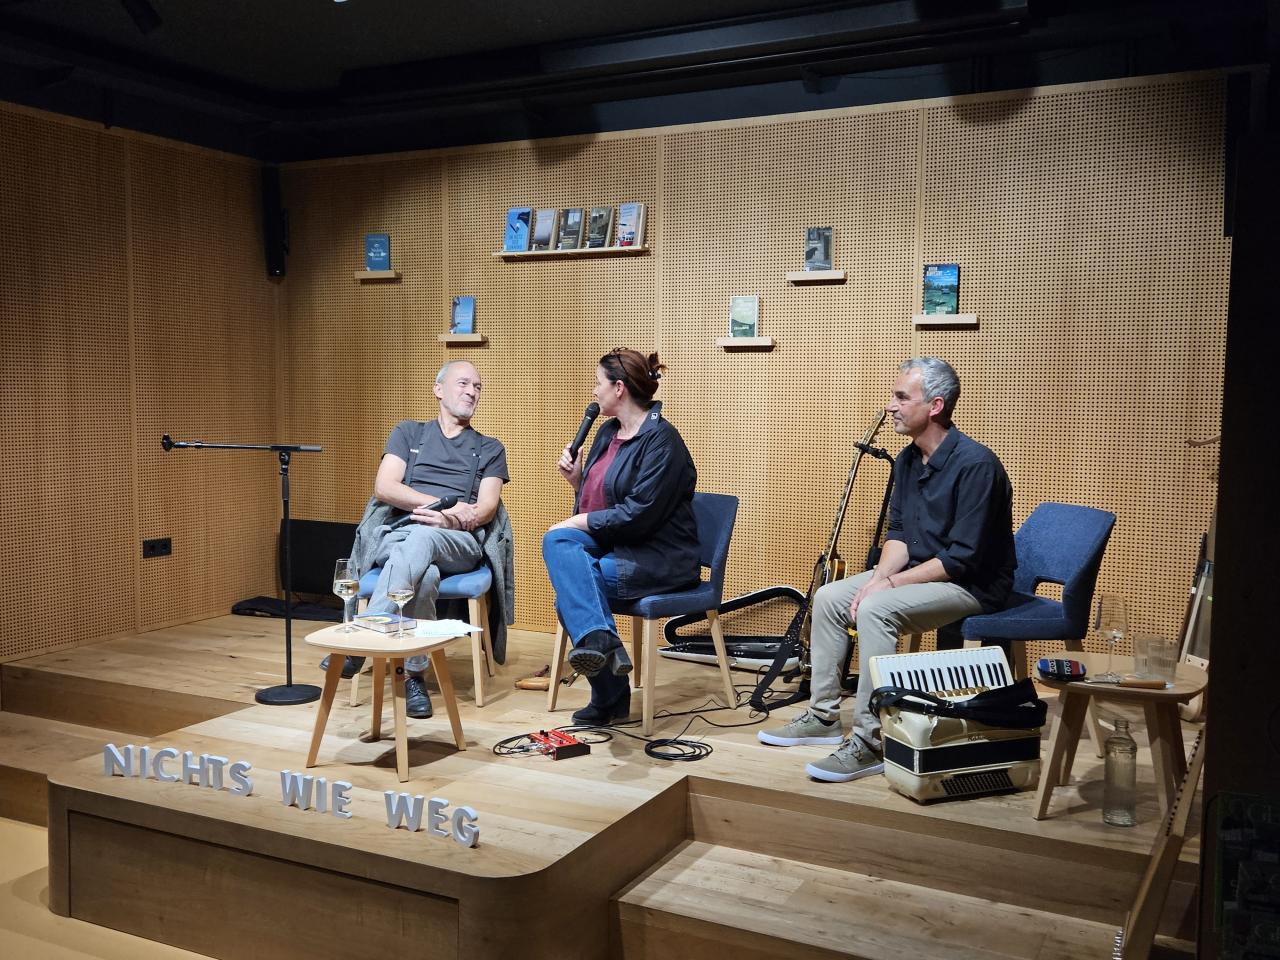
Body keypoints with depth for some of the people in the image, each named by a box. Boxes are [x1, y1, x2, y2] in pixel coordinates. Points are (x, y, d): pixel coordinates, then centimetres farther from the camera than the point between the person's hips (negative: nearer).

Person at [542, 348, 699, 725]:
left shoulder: (661, 440, -13)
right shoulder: (608, 433, 13)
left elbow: (639, 515, -19)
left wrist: (581, 521, -12)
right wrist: (576, 479, 4)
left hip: (658, 559, -8)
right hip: (612, 544, 8)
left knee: (569, 587, -22)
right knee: (557, 540, -21)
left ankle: (611, 698, -15)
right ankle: (599, 639, -28)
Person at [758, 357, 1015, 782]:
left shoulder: (975, 464, -23)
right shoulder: (907, 460, 5)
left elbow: (963, 559, -25)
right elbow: (898, 533, 10)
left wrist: (892, 582, -20)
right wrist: (879, 576, -9)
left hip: (972, 585, -9)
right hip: (917, 572, 9)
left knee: (876, 609, -31)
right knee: (829, 597, -2)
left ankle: (869, 742, -25)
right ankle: (823, 715, 7)